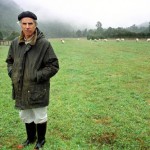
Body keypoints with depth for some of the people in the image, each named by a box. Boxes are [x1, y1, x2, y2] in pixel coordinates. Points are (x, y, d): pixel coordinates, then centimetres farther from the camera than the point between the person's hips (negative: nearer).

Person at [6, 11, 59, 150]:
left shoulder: (44, 43, -15)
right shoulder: (15, 43, 2)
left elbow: (54, 66, -11)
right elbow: (9, 61, 18)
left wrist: (37, 76, -17)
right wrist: (12, 73, 1)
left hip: (38, 90, -5)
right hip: (21, 89, 6)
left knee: (40, 117, 12)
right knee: (26, 116, 22)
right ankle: (31, 138, 46)